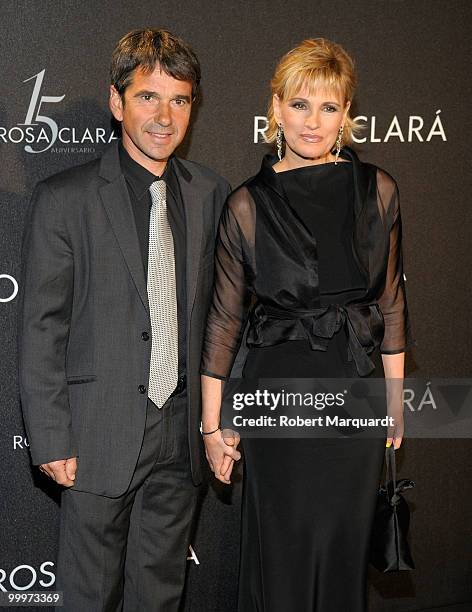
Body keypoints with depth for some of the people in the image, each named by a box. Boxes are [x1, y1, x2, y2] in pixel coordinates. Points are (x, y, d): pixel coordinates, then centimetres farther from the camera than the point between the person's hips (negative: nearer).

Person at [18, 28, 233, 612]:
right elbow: (40, 329, -8)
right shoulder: (63, 198, -8)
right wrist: (51, 441, -11)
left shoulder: (211, 194, 5)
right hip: (101, 433, -3)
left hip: (181, 431, 4)